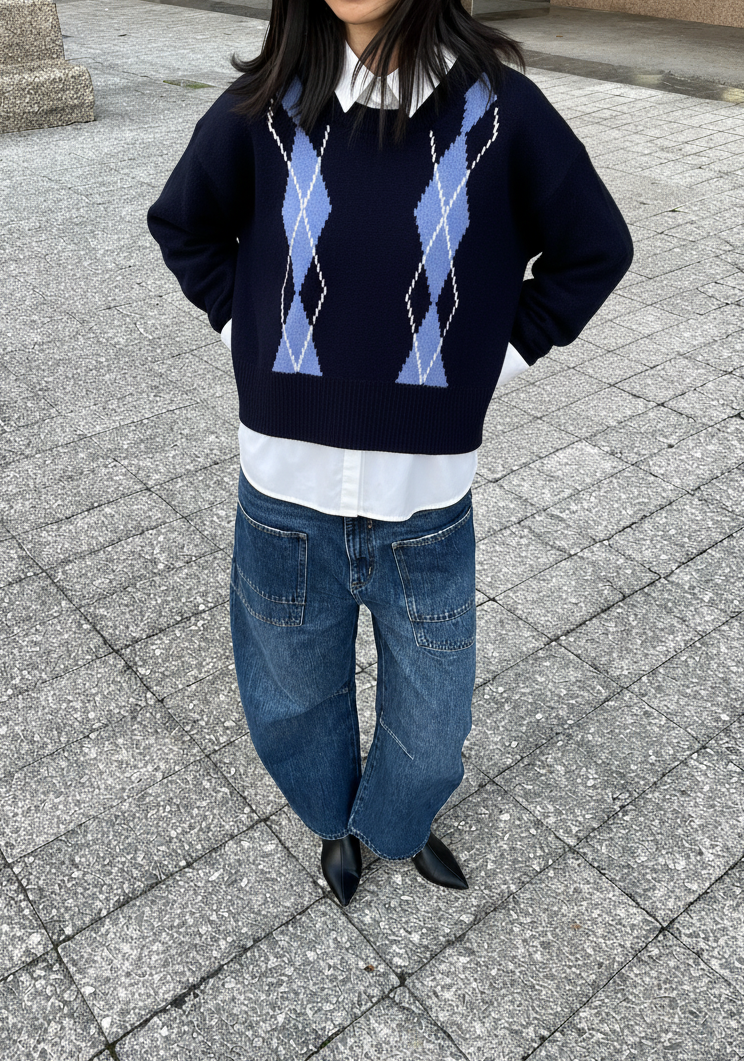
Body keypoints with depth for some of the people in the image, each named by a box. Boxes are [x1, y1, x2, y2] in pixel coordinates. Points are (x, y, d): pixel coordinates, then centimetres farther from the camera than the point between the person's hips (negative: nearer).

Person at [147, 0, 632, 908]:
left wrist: (498, 355, 0)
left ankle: (397, 824, 52)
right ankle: (334, 817, 55)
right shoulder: (264, 106, -4)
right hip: (286, 497, 2)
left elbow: (596, 249, 5)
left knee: (430, 727, 16)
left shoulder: (496, 108, -8)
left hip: (427, 505, -1)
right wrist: (247, 330, 5)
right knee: (292, 701, 22)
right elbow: (182, 226, 14)